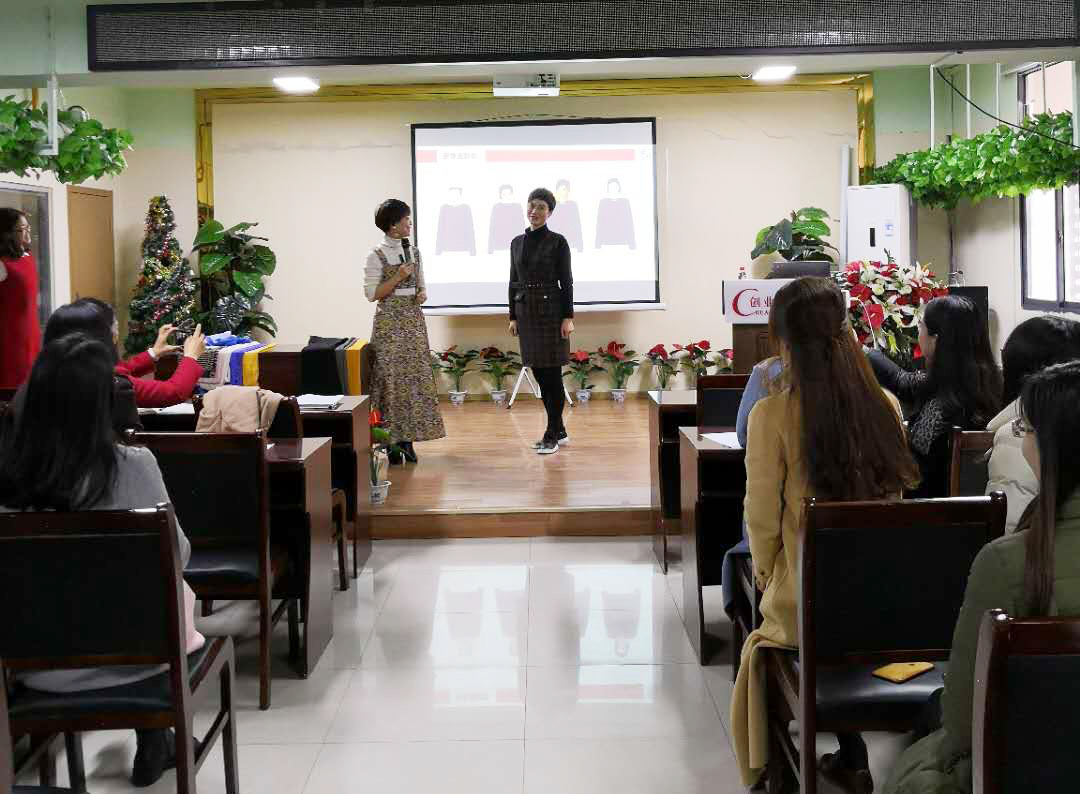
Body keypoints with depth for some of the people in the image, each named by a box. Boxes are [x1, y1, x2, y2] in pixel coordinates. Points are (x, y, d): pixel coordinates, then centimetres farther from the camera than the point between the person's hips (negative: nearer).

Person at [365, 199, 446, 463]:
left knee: (414, 375, 3)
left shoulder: (414, 252, 11)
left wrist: (422, 293, -3)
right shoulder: (377, 255, -6)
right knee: (391, 376, -5)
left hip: (414, 321, 6)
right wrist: (398, 278, -16)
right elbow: (371, 293, -8)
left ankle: (407, 438, 9)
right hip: (390, 322, -6)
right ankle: (391, 441, 2)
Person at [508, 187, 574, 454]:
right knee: (539, 374, 9)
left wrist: (568, 317, -12)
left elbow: (566, 281, -7)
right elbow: (514, 282, 14)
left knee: (552, 374, -4)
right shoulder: (517, 242, 11)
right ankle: (559, 431, 19)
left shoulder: (557, 242, -5)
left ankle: (552, 435, 2)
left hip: (551, 310, -6)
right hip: (526, 311, 6)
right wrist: (513, 317, 11)